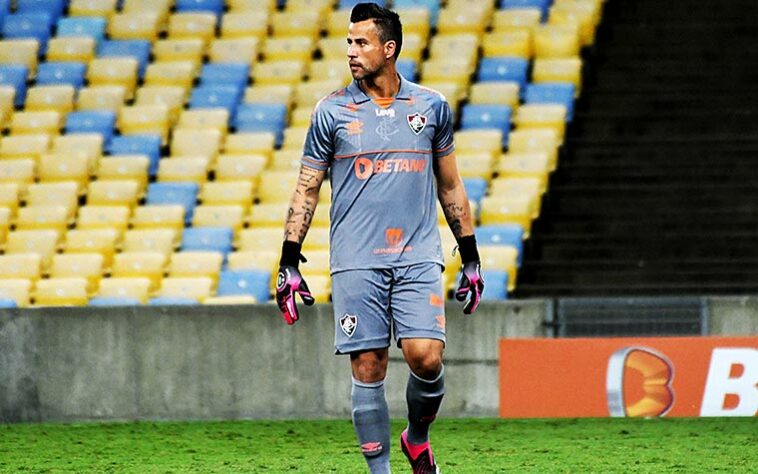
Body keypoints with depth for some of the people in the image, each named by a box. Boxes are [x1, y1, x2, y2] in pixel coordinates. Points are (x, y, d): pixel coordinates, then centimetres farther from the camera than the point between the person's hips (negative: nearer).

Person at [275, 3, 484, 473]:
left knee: (426, 357, -13)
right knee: (368, 368, -4)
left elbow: (450, 186, 16)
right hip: (356, 262, 0)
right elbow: (307, 188, 7)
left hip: (419, 258, 0)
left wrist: (471, 257, 15)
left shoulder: (431, 106, 8)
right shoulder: (332, 111, 4)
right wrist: (289, 262, 1)